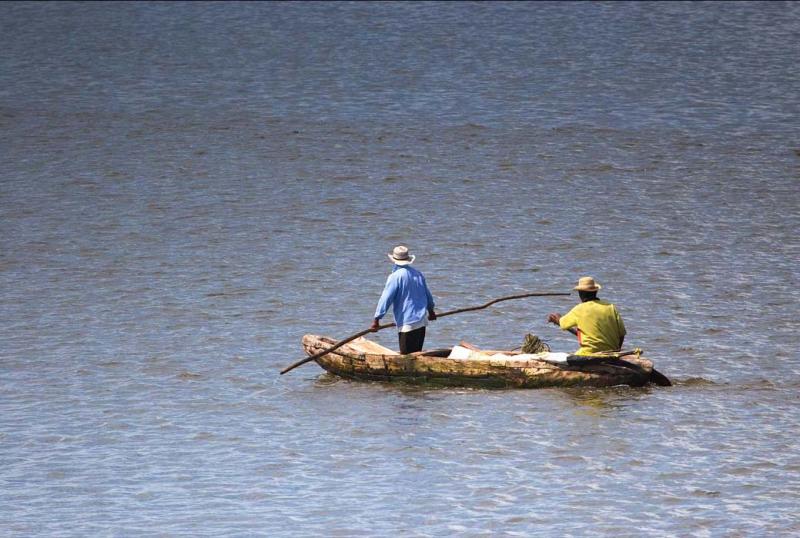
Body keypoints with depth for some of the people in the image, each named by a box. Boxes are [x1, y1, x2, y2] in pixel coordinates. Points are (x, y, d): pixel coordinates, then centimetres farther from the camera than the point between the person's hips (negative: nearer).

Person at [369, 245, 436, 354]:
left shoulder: (395, 277, -12)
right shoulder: (418, 274, 10)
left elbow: (385, 299, -15)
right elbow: (427, 295, 22)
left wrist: (376, 320, -12)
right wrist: (431, 310, 40)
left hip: (407, 323, -7)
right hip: (422, 321, 7)